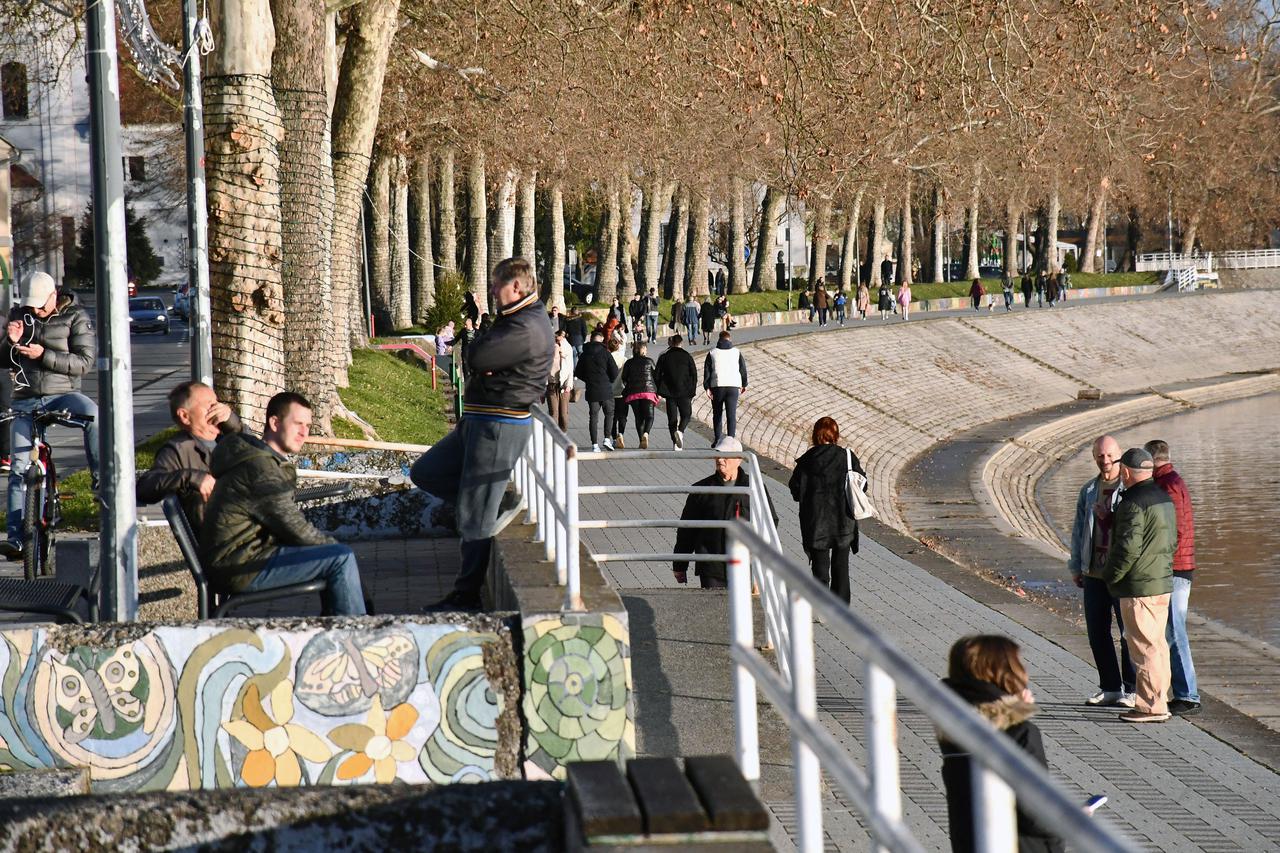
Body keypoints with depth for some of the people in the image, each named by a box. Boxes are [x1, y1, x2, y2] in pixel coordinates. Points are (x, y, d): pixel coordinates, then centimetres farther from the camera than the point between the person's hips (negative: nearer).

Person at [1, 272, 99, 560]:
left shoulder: (75, 317, -4)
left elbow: (84, 361, -13)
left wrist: (44, 355, -22)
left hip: (62, 393, -3)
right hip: (25, 399, 3)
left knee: (93, 414, -37)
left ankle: (102, 482, -30)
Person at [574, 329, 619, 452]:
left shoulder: (584, 354, 3)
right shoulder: (605, 353, -7)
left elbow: (578, 373, 8)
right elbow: (615, 372, -7)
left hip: (591, 391, 2)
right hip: (606, 390, -2)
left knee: (593, 416, 6)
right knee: (609, 413, 14)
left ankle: (594, 444, 2)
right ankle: (607, 438, 1)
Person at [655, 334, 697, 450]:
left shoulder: (664, 357, 3)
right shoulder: (687, 356, 1)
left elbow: (656, 375, 3)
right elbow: (694, 374, 1)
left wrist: (658, 391, 11)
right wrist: (692, 391, 7)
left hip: (669, 392, 1)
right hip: (684, 392, -1)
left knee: (672, 418, 6)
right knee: (686, 414, 12)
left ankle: (676, 445, 0)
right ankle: (680, 431, -18)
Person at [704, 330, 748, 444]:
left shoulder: (712, 353, 5)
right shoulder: (737, 352, 7)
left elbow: (707, 371, -1)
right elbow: (743, 369, 9)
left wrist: (707, 387, -3)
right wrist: (744, 385, 20)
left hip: (717, 387, 0)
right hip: (733, 387, 0)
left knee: (717, 414, 14)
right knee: (731, 415, -3)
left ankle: (717, 440, 18)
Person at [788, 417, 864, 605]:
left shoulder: (807, 461, -8)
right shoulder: (848, 457, -7)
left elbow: (795, 491, -4)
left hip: (816, 521, -1)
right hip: (843, 521, 1)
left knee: (820, 565, 7)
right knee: (841, 564, 14)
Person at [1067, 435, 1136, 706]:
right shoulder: (1088, 490, 13)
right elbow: (1078, 530, 17)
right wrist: (1075, 567, 15)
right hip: (1094, 572, 5)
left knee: (1129, 631, -3)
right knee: (1097, 631, 8)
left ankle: (1132, 689, 6)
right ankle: (1110, 688, 18)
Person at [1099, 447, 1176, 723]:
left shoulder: (1133, 504, -18)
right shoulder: (1165, 499, 12)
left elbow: (1128, 547, -21)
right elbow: (1172, 541, 19)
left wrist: (1110, 576, -7)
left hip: (1138, 587, -9)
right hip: (1163, 583, 9)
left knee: (1144, 647, -6)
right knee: (1157, 643, 14)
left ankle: (1152, 706, -5)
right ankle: (1159, 703, 20)